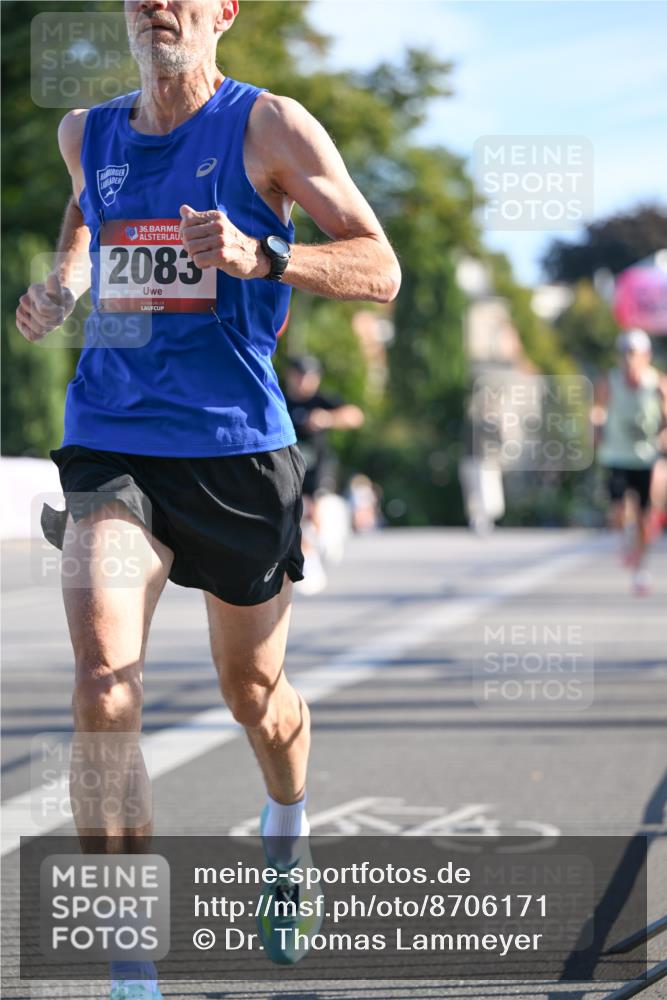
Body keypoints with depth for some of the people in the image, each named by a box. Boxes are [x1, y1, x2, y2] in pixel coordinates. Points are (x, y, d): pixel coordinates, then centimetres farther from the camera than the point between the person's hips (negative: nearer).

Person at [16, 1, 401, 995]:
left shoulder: (268, 126, -5)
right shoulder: (88, 134, 9)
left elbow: (381, 269, -8)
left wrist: (261, 256, -24)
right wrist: (61, 282, 13)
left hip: (236, 449, -2)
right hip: (109, 445, 2)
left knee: (253, 690, 13)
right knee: (103, 678, -19)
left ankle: (287, 839, 49)